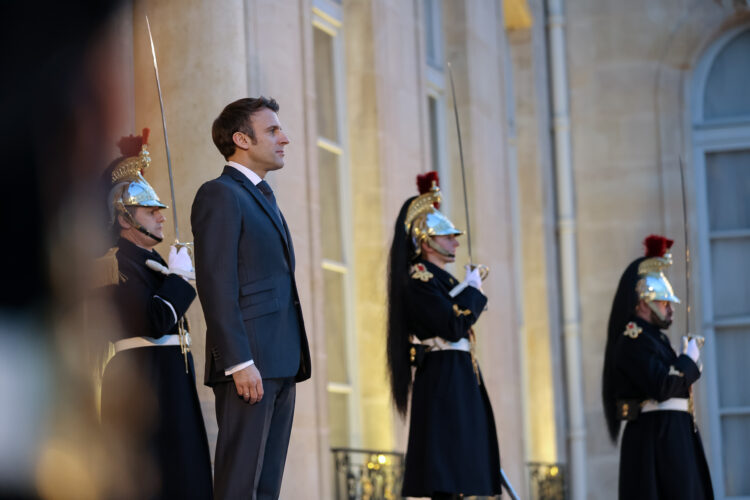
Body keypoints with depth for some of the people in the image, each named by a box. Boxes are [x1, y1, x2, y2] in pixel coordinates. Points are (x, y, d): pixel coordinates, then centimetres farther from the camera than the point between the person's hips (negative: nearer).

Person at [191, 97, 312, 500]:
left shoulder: (262, 198, 23)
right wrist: (239, 362, -21)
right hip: (249, 362, -9)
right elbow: (217, 285, -14)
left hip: (280, 363, 9)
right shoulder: (220, 195, -6)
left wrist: (294, 360, 16)